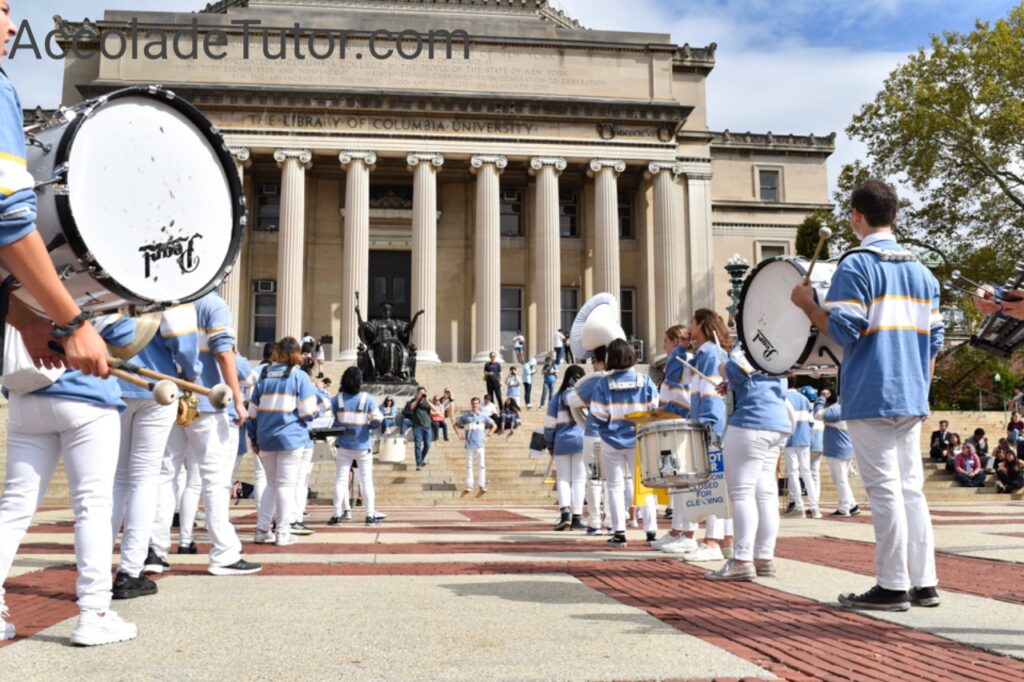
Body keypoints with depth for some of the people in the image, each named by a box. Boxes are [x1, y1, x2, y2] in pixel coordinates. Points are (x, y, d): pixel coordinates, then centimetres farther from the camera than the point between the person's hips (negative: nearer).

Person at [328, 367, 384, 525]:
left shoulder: (337, 399, -3)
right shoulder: (368, 399, -9)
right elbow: (377, 422, -15)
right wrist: (367, 425, 6)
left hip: (343, 446, 1)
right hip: (362, 447, -1)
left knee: (340, 481, 7)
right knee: (366, 481, 5)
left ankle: (337, 515, 4)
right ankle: (370, 515, 5)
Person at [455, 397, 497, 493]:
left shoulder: (483, 416, 7)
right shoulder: (466, 416, 6)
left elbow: (494, 426, 14)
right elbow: (456, 424, 15)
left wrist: (488, 436, 4)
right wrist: (460, 434, 3)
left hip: (480, 445, 0)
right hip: (469, 445, 0)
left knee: (482, 465, -3)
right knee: (469, 465, 2)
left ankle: (482, 485, 1)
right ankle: (469, 485, 6)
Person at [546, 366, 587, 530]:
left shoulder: (558, 397, 6)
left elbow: (550, 423, 4)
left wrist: (550, 444, 14)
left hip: (562, 442, 1)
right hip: (582, 441, -1)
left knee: (563, 479, 7)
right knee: (579, 479, 4)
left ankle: (565, 512, -12)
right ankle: (576, 517, 2)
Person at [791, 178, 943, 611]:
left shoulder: (856, 266, -9)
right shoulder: (922, 271, 14)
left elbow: (843, 331, -16)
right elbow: (934, 341, 15)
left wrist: (805, 303, -2)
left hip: (870, 397, -7)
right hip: (911, 398, 7)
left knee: (884, 490, -3)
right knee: (912, 488, 11)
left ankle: (892, 587, 2)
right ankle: (924, 583, 15)